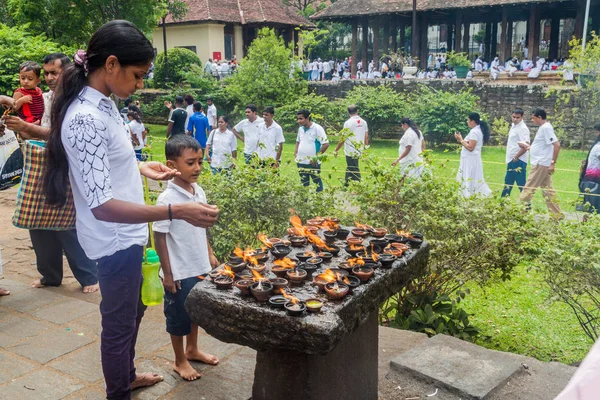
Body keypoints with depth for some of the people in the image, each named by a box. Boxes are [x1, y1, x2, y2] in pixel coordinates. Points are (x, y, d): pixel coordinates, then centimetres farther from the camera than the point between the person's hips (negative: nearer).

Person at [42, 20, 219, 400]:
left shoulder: (102, 104, 2)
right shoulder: (86, 119, -27)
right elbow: (103, 206, -31)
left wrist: (141, 168, 16)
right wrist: (178, 211, -35)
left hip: (127, 234, 10)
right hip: (115, 241, -10)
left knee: (133, 311, 27)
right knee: (119, 324, 11)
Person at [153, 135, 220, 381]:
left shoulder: (199, 192, 0)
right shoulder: (167, 199, -21)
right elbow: (159, 237, -16)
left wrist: (209, 254, 13)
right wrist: (167, 273, -14)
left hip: (200, 267, 7)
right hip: (179, 272, -7)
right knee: (178, 315, 11)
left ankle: (192, 350, 43)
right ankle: (180, 361, 30)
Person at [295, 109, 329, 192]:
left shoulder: (317, 128, -12)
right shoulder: (300, 129, 8)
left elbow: (326, 144, -16)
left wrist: (316, 157, -15)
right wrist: (296, 152, 9)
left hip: (313, 163, -6)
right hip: (301, 162, 6)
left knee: (317, 183, 4)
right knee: (304, 184, 14)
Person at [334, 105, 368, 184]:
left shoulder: (348, 123, -13)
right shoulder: (363, 122, 4)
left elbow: (343, 139, -12)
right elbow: (366, 137, 7)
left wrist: (336, 150, -3)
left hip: (350, 151, -7)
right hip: (359, 150, 7)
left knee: (354, 172, -2)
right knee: (349, 170, 20)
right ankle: (347, 186, 31)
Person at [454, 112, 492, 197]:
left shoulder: (474, 132, -17)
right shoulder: (478, 130, 13)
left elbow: (470, 147, -22)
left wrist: (461, 140, -14)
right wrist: (462, 140, 8)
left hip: (471, 159, -10)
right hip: (472, 159, 10)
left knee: (469, 180, -6)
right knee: (474, 180, 13)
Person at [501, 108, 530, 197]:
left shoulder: (522, 128, -16)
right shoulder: (514, 126, 13)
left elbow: (525, 147, -22)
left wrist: (515, 157, -16)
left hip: (518, 161, -10)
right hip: (512, 160, 10)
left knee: (521, 184, -5)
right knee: (508, 182, 19)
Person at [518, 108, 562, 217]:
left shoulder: (546, 128, -15)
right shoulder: (543, 127, 14)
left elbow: (557, 145, -22)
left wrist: (553, 163, -22)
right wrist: (531, 148, 13)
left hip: (541, 164, -10)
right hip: (541, 164, 10)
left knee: (529, 188, -5)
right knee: (547, 190, 11)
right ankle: (557, 215, 15)